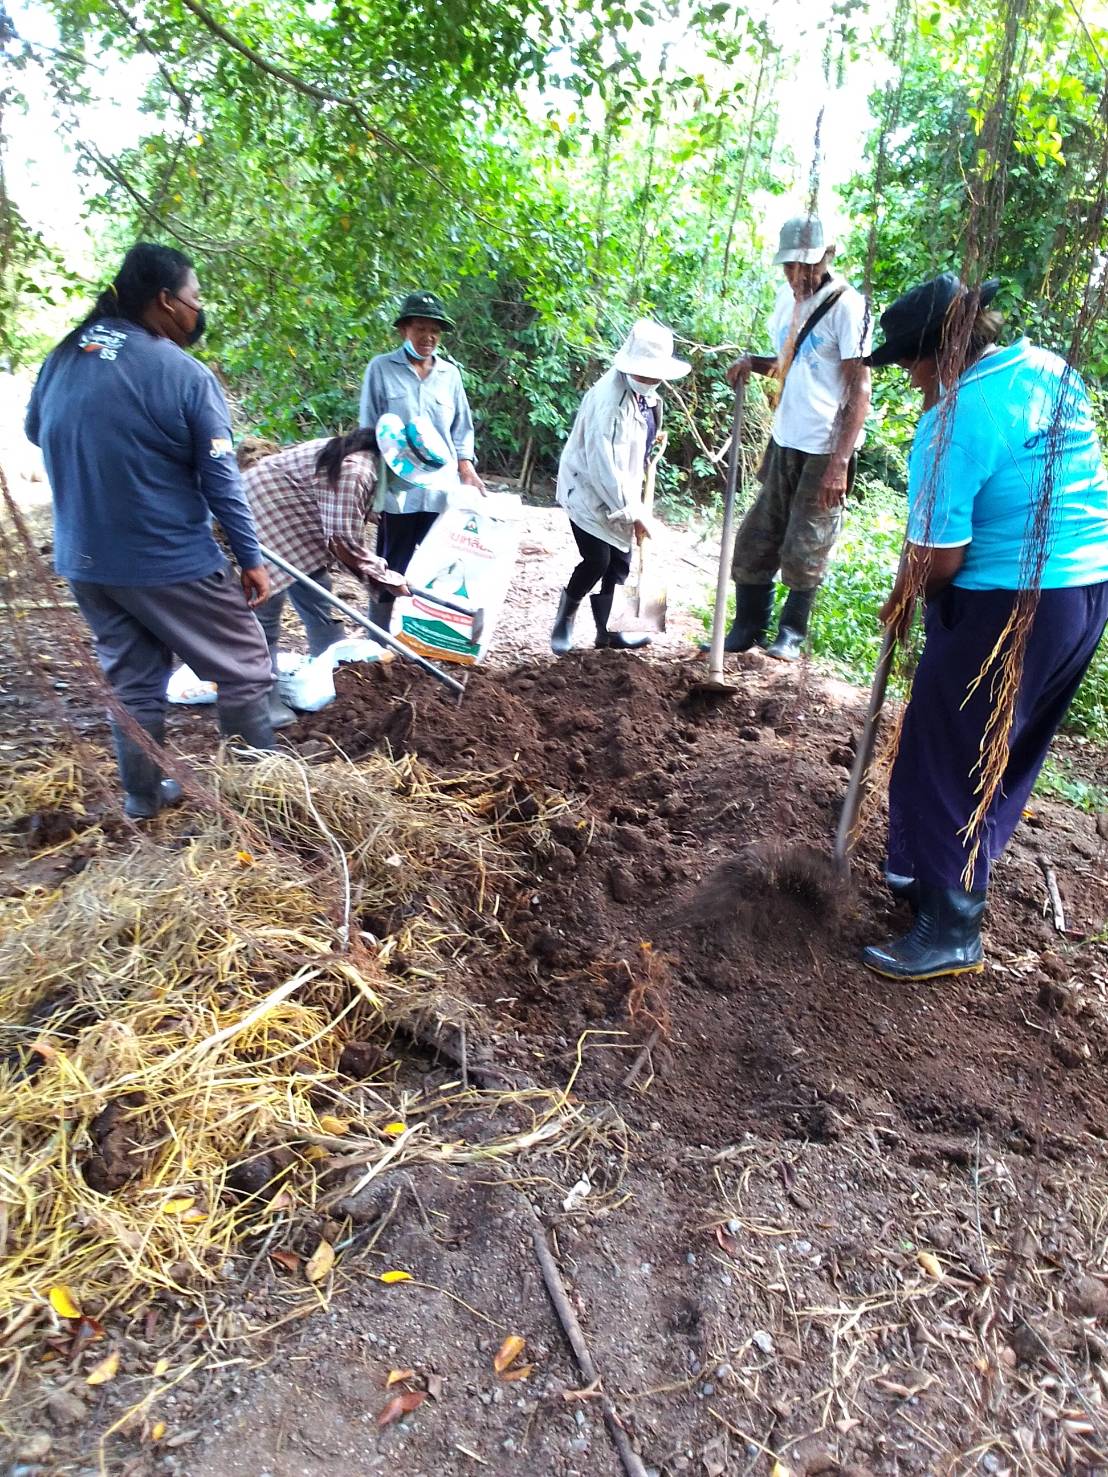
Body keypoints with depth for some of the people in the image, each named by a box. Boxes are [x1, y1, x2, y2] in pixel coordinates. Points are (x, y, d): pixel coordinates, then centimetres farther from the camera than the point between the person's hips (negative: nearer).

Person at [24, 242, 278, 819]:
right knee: (243, 667, 8)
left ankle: (143, 794, 28)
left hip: (83, 560, 7)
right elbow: (220, 481, -12)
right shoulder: (186, 374, -13)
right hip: (169, 560, -6)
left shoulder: (65, 355, 5)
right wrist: (251, 558, -5)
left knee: (130, 676, 19)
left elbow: (35, 431, 19)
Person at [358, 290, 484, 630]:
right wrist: (370, 487, -4)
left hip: (442, 490, 3)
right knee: (391, 571, 3)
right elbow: (369, 431, 1)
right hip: (398, 490, -3)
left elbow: (461, 429, 16)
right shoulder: (381, 368, 2)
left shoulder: (450, 373, 11)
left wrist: (467, 470, 0)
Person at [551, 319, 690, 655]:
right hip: (588, 488, -8)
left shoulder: (644, 393, 2)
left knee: (620, 560, 7)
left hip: (617, 489, 8)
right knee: (597, 560, -12)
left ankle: (607, 629, 18)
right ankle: (564, 618, 12)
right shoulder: (608, 399, -25)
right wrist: (632, 512, -25)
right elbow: (603, 465, -27)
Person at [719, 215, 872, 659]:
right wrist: (753, 363, 3)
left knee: (805, 549, 1)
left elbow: (860, 390, -14)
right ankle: (748, 627, 21)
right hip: (785, 440, 7)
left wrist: (839, 463, -21)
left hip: (825, 450, -7)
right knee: (756, 539, 8)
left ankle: (793, 631, 20)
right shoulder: (788, 297, 10)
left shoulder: (847, 305, -11)